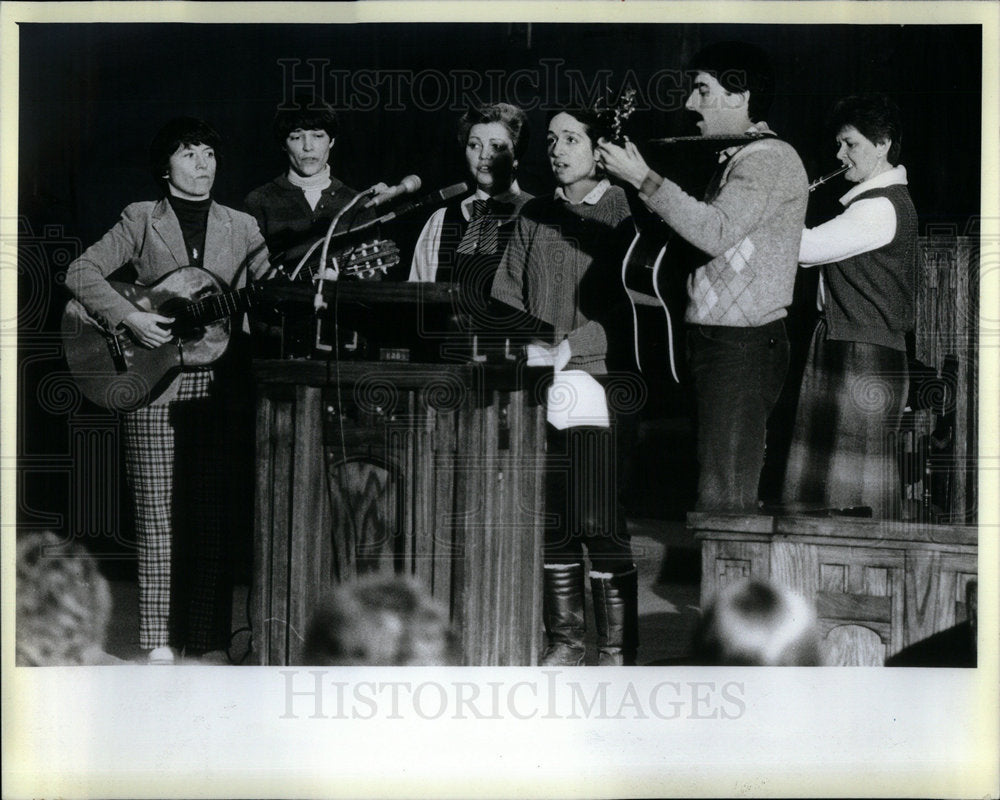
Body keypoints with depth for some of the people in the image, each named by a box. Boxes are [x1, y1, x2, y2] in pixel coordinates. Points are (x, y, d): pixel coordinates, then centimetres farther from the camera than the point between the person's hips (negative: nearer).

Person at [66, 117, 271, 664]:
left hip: (220, 385, 2)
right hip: (154, 383, -2)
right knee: (159, 513, -3)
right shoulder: (142, 220, 6)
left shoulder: (241, 227, 14)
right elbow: (80, 273, -2)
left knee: (214, 511, 1)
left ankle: (208, 634, 8)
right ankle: (160, 638, 3)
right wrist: (131, 319, -13)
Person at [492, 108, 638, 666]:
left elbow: (626, 301, -7)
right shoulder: (535, 216, 17)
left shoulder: (621, 210, 1)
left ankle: (617, 649, -2)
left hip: (594, 377, -5)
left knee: (599, 521, -9)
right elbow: (508, 295, 16)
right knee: (550, 521, 6)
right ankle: (565, 641, 15)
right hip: (538, 387, 5)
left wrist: (567, 349, -16)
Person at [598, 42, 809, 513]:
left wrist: (644, 180, -19)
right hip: (715, 344, 10)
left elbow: (717, 232, -24)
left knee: (723, 499, -11)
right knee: (719, 487, 8)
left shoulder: (772, 158, -10)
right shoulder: (737, 160, 21)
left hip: (742, 348, -10)